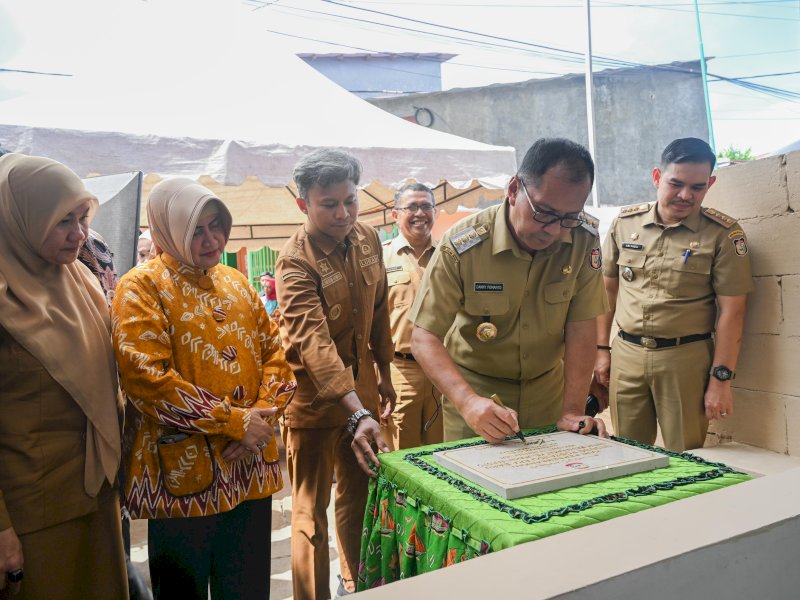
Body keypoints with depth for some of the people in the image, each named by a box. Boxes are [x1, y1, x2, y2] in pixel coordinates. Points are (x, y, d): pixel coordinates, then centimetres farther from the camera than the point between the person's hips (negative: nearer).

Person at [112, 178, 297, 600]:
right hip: (184, 479, -5)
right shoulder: (142, 287, -8)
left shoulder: (236, 283, 10)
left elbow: (274, 350, 8)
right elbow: (145, 377, -19)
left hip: (250, 470, 5)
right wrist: (234, 421, -18)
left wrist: (264, 417, -9)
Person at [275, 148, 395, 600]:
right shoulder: (296, 262, -21)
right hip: (314, 399, -6)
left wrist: (384, 371, 14)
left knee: (358, 496, 21)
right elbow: (314, 343, -33)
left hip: (361, 389, 6)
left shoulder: (369, 239, -1)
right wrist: (357, 414, -42)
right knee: (312, 513, 6)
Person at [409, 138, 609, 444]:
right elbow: (424, 338, -23)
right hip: (474, 386, -2)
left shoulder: (584, 239, -15)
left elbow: (581, 329, -13)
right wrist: (468, 402, -38)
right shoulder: (461, 245, -23)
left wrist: (573, 412, -20)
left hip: (547, 389, 3)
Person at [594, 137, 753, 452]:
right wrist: (602, 349, 9)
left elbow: (731, 311, -6)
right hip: (625, 354, 3)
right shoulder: (625, 222, 4)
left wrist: (721, 378, -9)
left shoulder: (723, 234, -4)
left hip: (685, 358, -2)